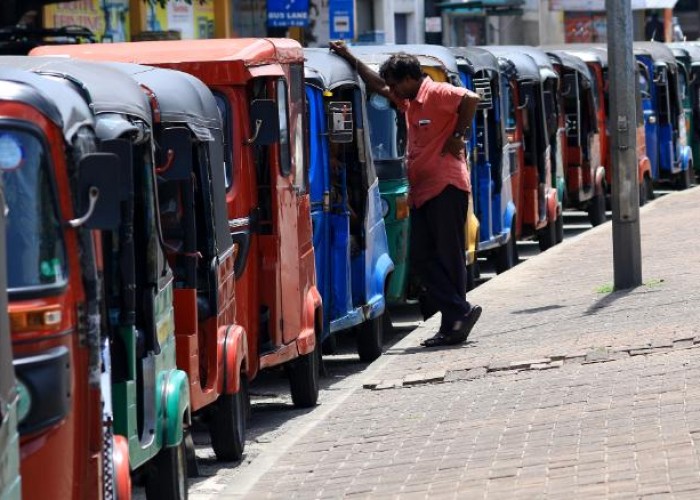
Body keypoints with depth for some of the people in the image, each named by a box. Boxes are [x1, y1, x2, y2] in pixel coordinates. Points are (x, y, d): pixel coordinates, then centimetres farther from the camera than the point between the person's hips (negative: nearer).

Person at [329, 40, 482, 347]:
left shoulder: (437, 94, -9)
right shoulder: (409, 102, 17)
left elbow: (470, 99, -25)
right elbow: (377, 86, 29)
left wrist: (459, 135, -17)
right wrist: (349, 58, 27)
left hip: (446, 187, -9)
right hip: (422, 192, 9)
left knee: (448, 256, -7)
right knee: (422, 258, 2)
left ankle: (454, 321, -5)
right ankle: (460, 312, 1)